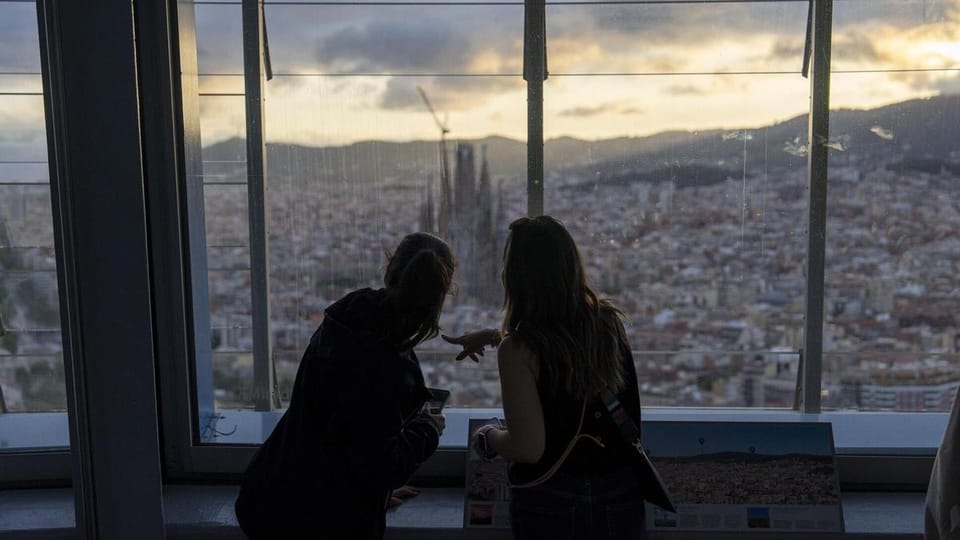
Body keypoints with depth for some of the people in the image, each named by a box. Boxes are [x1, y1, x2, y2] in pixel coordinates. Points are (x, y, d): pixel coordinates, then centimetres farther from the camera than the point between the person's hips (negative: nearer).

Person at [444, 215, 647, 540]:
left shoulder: (518, 349, -21)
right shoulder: (609, 321, -5)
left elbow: (528, 447, -22)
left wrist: (487, 437, -2)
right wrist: (493, 336, 24)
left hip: (552, 503, -4)